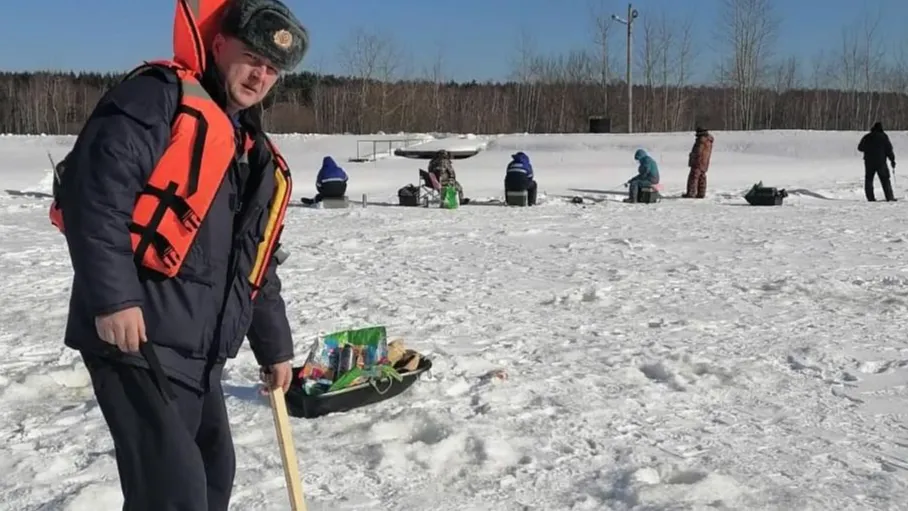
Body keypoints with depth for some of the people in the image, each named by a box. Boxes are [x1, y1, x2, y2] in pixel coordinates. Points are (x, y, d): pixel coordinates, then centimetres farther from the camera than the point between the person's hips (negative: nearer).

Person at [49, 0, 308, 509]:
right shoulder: (159, 96, -5)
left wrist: (274, 345, 26)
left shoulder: (260, 157, 20)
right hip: (137, 337, -9)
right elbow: (93, 188, -18)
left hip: (199, 350, 9)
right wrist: (113, 297, -25)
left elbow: (258, 266, 26)